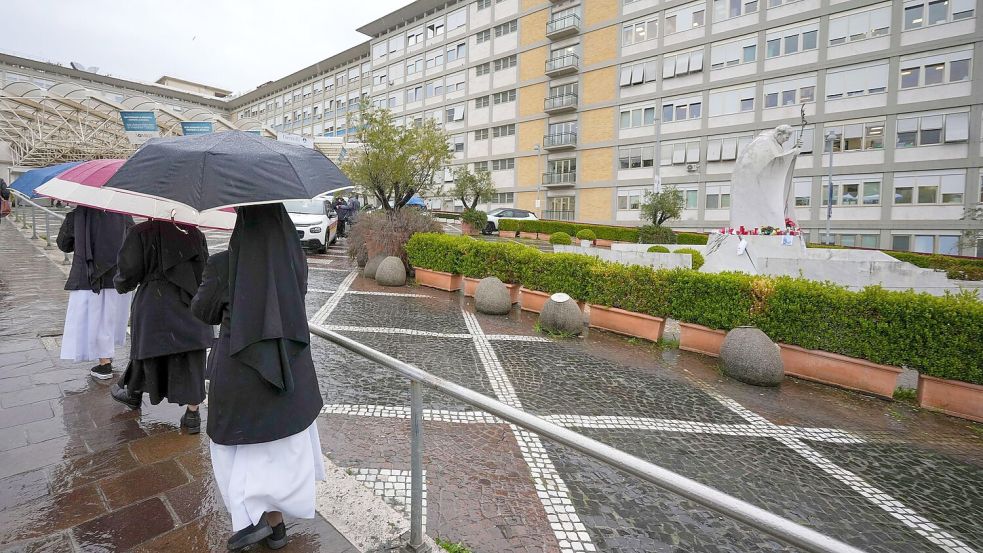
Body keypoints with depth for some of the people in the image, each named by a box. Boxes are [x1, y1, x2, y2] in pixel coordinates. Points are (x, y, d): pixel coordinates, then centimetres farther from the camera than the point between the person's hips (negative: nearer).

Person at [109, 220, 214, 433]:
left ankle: (134, 394, 44)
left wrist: (120, 284, 16)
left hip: (153, 303, -1)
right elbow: (206, 268, 1)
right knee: (191, 359, 3)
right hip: (192, 303, 2)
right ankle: (192, 414, 8)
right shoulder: (194, 233, -1)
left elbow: (129, 271, -6)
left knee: (146, 346, 20)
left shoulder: (140, 232, -8)